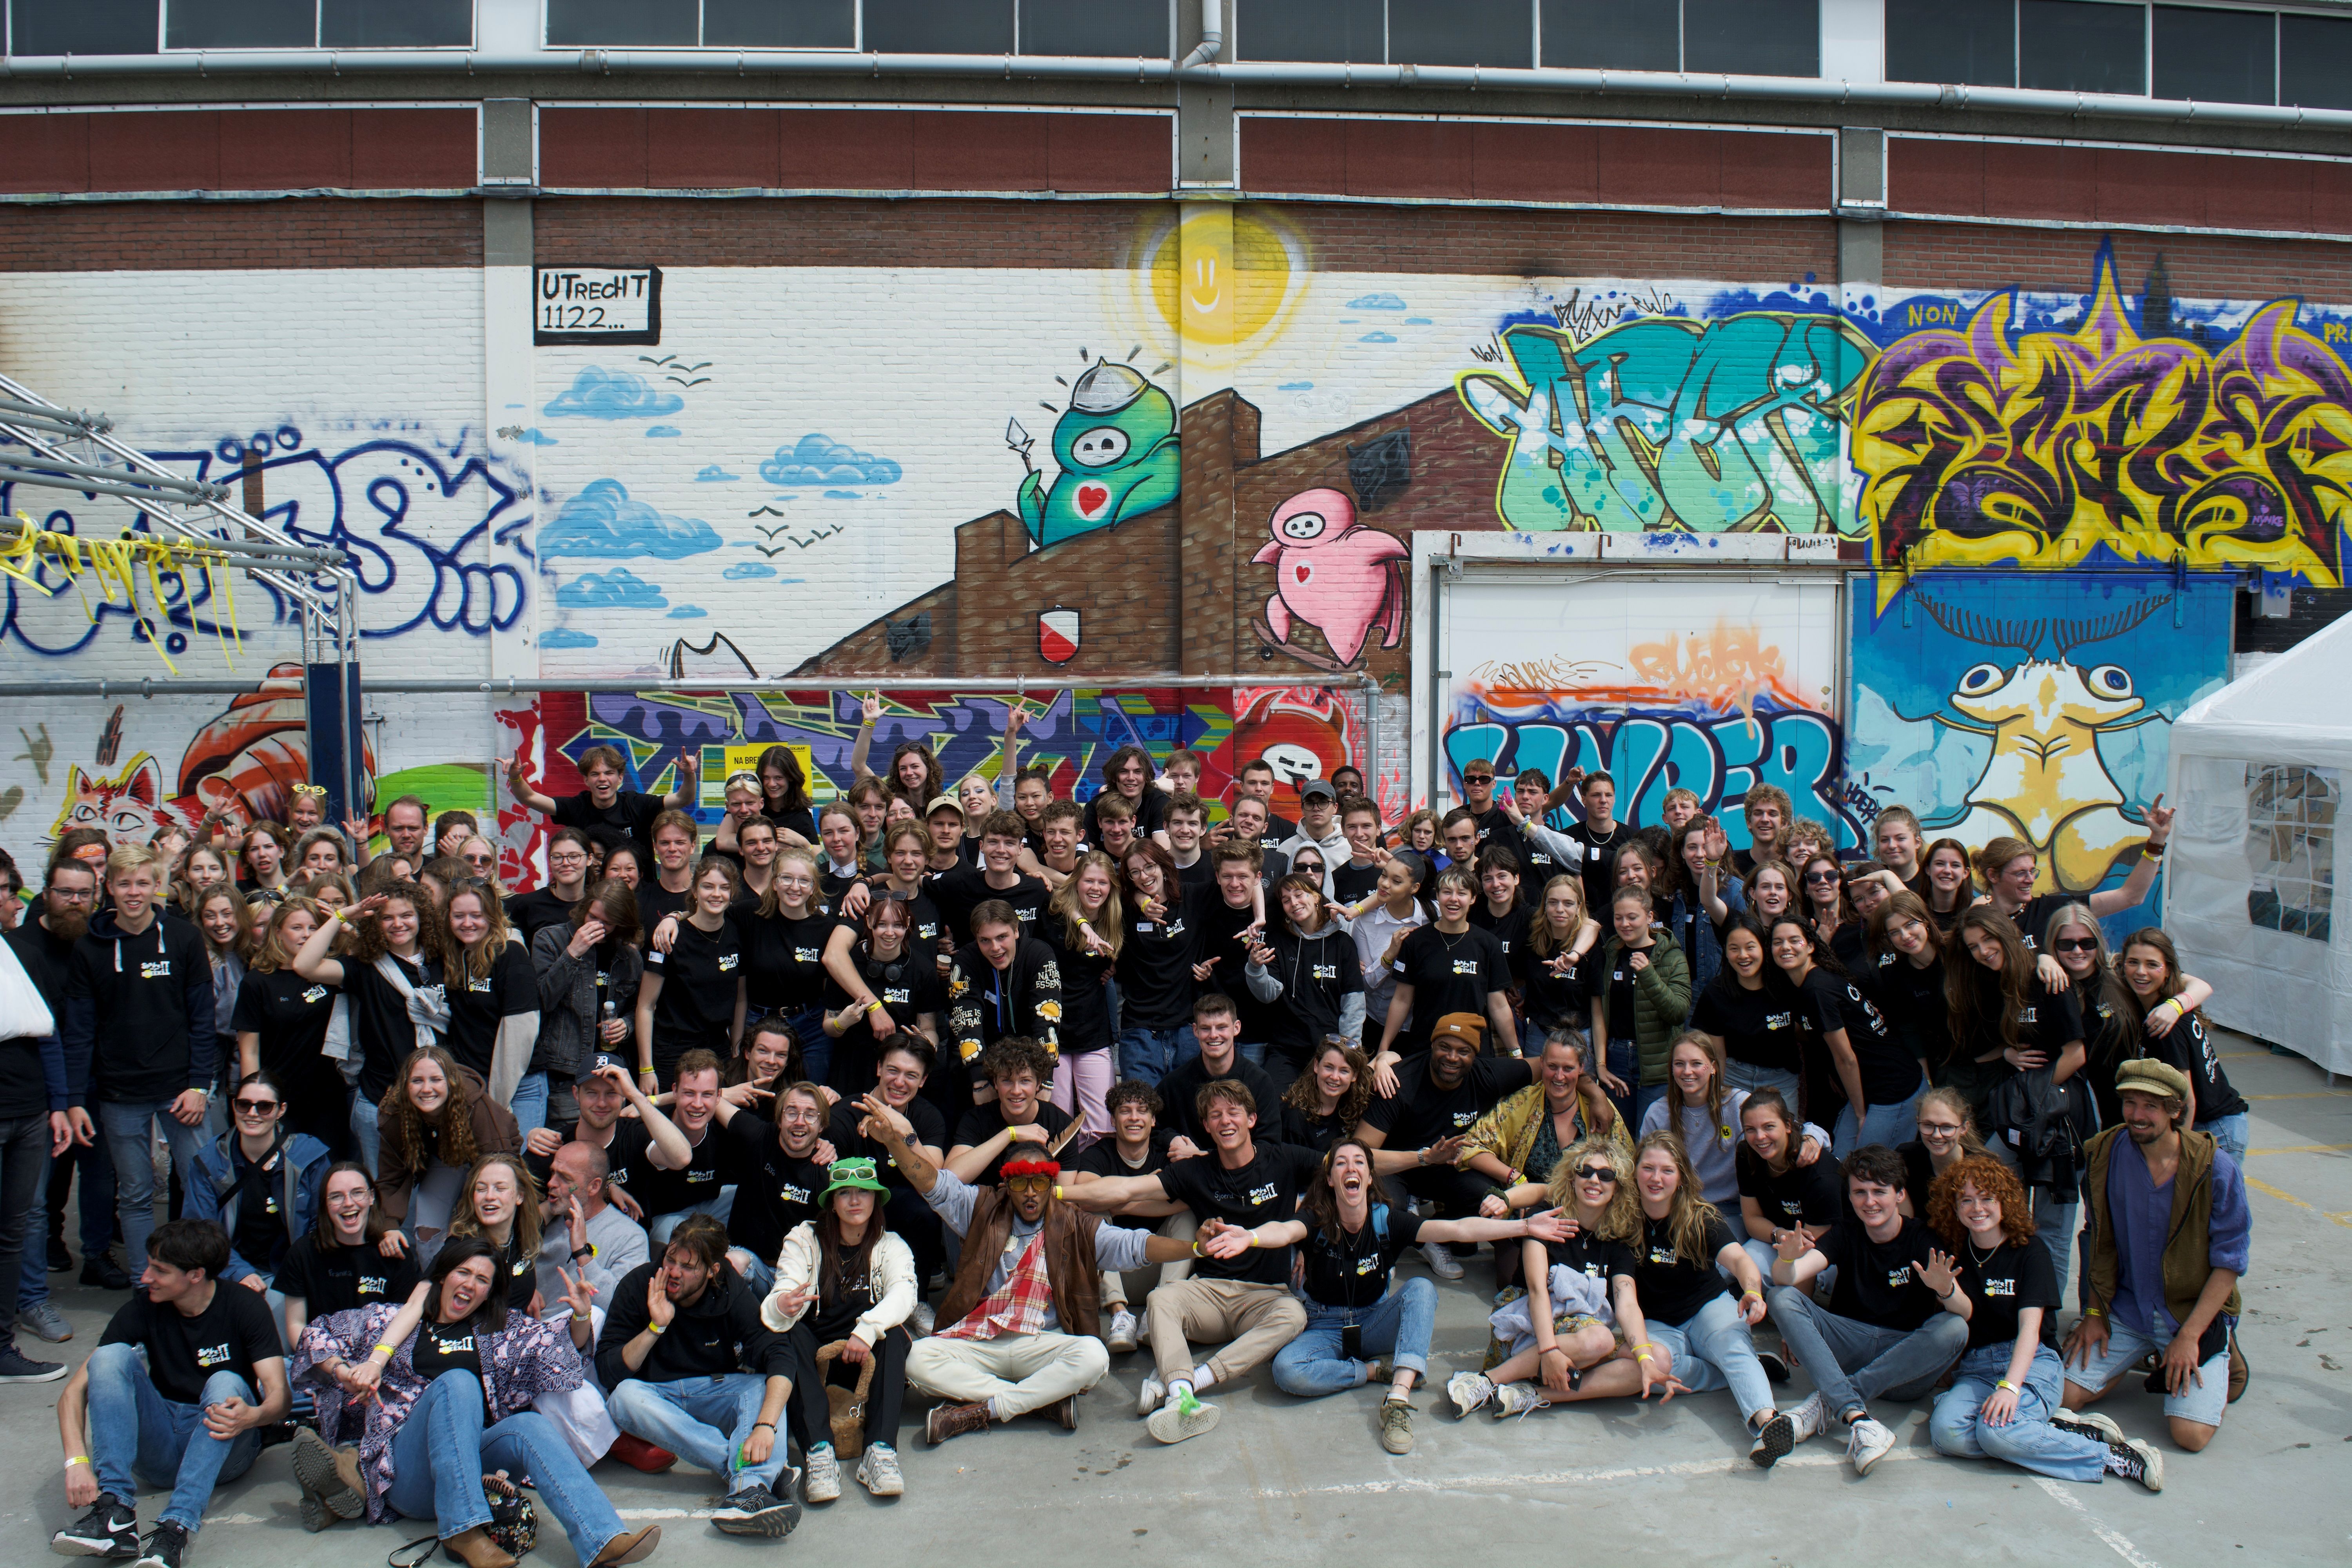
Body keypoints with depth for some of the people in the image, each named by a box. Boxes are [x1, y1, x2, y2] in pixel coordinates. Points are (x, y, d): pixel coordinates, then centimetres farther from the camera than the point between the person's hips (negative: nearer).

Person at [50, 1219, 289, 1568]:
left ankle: (176, 1528, -46)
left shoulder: (244, 1307, -8)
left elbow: (280, 1396, -16)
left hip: (224, 1449, -2)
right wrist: (77, 1461, -27)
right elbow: (75, 1391, -9)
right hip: (159, 1446, 3)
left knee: (226, 1383, -32)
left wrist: (251, 1416, -41)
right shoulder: (142, 1311, -2)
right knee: (112, 1356, -19)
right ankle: (115, 1514, -34)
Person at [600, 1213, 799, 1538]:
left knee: (765, 1387, -28)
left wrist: (765, 1425, -42)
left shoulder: (732, 1293, -12)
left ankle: (750, 1487, -55)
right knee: (625, 1395, -33)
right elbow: (608, 1372, -13)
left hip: (715, 1393, 0)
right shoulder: (637, 1286, -12)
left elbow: (779, 1358, -25)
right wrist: (655, 1328, -27)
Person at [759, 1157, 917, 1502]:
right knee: (792, 1333, -30)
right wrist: (782, 1306, -39)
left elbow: (903, 1292, -16)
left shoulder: (890, 1245, 5)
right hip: (813, 1356, 0)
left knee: (893, 1333, -29)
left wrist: (868, 1330, -35)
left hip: (865, 1356, 0)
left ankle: (881, 1450, -41)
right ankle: (818, 1450, -43)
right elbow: (783, 1296, -13)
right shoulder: (804, 1239, 3)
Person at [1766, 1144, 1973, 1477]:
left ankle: (1828, 1401, -30)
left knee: (1954, 1329, -31)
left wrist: (1946, 1290, -39)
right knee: (1782, 1298, -21)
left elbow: (1965, 1312, -16)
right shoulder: (1846, 1234, 3)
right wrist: (1788, 1260, -36)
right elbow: (1786, 1279, -12)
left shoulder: (1924, 1239, -2)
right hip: (1850, 1346, 2)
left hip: (1907, 1356, -2)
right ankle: (1857, 1418, -39)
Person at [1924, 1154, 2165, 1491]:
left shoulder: (2030, 1254, 0)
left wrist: (2010, 1386, -26)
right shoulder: (1957, 1257, 12)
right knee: (1946, 1432, -30)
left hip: (2031, 1362, -3)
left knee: (1996, 1430, -36)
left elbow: (2030, 1326, -11)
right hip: (1974, 1368, 4)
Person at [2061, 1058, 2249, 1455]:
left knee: (2191, 1433, -17)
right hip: (2126, 1312, 3)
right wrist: (2094, 1313, 3)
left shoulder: (2216, 1169, -14)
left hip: (2195, 1312, -3)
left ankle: (2223, 1363, 15)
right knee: (2066, 1395, -10)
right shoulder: (2106, 1154, -4)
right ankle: (2137, 1359, 19)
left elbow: (2228, 1263, -10)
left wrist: (2188, 1336, -15)